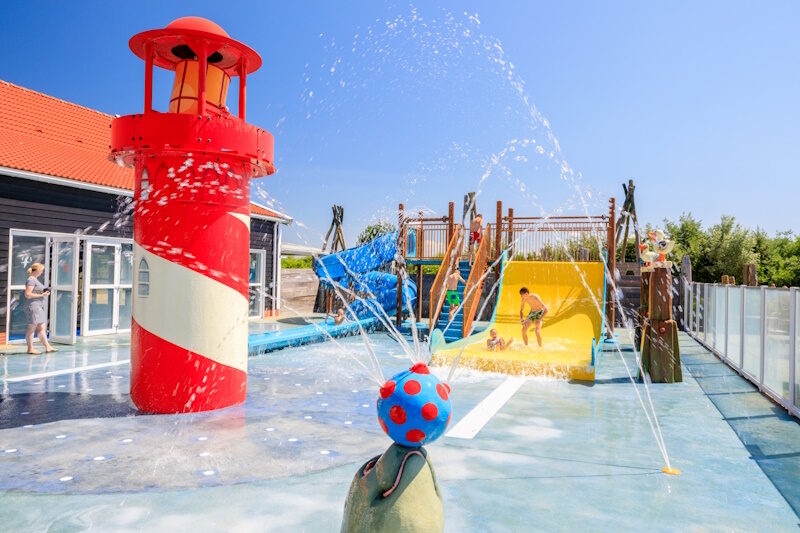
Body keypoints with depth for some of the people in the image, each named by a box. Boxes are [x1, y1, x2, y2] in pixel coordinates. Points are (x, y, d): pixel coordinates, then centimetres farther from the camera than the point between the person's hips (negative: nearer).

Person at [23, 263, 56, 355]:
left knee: (41, 327, 10)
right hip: (32, 306, -10)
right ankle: (30, 349, 3)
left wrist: (43, 292, 10)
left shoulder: (35, 279, 17)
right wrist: (41, 295, -17)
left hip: (38, 307, 10)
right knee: (32, 327, -3)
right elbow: (27, 294, -19)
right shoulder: (31, 280, -12)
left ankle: (47, 346, 12)